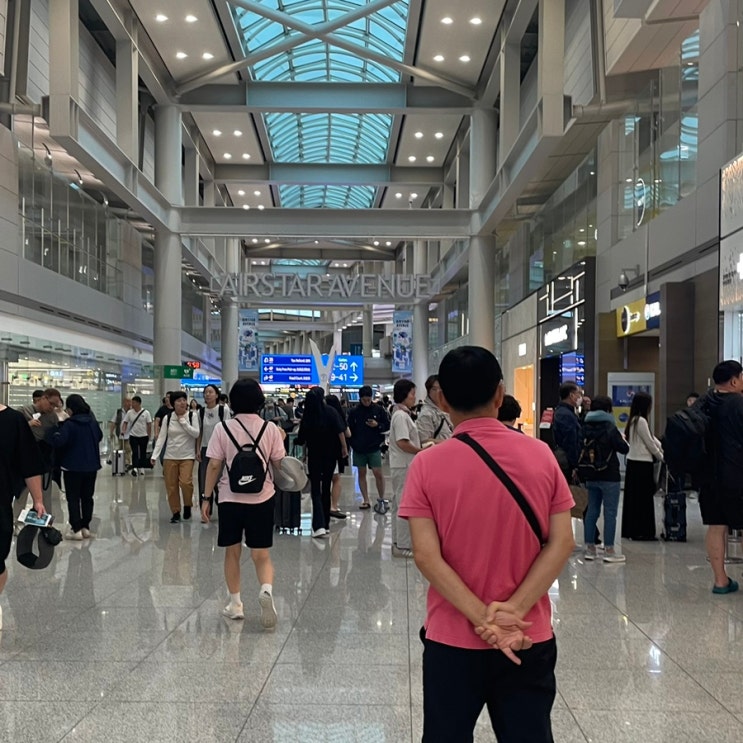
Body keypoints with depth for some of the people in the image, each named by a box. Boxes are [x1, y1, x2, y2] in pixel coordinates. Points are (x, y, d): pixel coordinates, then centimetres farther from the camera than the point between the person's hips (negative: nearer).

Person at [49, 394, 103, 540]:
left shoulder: (69, 424, -17)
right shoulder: (93, 422, 4)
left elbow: (58, 441, -28)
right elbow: (99, 436, 21)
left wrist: (51, 436, -10)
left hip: (73, 467, -6)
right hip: (91, 466, 6)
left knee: (73, 498, 2)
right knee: (87, 497, 14)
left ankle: (76, 529, -1)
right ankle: (86, 527, 16)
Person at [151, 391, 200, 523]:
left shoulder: (192, 416, -2)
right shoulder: (167, 418, 1)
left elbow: (196, 434, -11)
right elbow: (161, 437, -1)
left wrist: (183, 421, -14)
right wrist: (155, 455, -9)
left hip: (187, 456, -2)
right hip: (170, 456, 2)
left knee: (185, 482, -19)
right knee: (171, 486, 3)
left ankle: (187, 506, 8)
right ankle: (175, 512, 18)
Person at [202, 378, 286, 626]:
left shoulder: (222, 429, -4)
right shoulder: (270, 429, -3)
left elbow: (213, 466, -5)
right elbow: (279, 464, 0)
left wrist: (207, 497, 2)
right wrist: (281, 440, 18)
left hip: (230, 498, 0)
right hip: (262, 498, 0)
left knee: (232, 552, 14)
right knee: (261, 555, 5)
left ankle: (235, 604, 22)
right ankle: (266, 589, -22)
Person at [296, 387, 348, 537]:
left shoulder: (307, 416, -4)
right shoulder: (330, 412, -7)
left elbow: (301, 440, 3)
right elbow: (340, 431, -13)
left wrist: (307, 443, 25)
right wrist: (344, 447, -2)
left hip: (314, 456, -1)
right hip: (330, 455, 1)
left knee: (316, 490, -1)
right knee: (326, 488, 13)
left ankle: (319, 526, -17)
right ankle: (325, 524, 20)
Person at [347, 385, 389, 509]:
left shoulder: (378, 409, -2)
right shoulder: (354, 412, 0)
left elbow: (387, 425, 3)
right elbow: (349, 429, 3)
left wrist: (377, 425, -14)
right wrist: (352, 443, -5)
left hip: (374, 447, -2)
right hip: (358, 448, 2)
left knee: (378, 473, -6)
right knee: (361, 473, 7)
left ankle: (381, 499, 9)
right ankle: (366, 501, 15)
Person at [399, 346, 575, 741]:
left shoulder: (427, 465, -10)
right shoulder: (540, 455, -5)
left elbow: (426, 556, -15)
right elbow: (561, 543, -8)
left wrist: (482, 617, -15)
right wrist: (514, 611, -13)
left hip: (452, 639, -1)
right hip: (529, 639, 2)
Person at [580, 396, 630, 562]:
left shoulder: (586, 428, 6)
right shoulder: (610, 428, -12)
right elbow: (624, 449, -11)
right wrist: (622, 438, 7)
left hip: (590, 476, 6)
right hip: (609, 476, -6)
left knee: (592, 510, 11)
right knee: (610, 512, 0)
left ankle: (589, 548, 15)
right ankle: (609, 550, 2)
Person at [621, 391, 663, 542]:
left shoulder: (633, 420, 14)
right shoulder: (641, 421, -15)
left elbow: (652, 438, 17)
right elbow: (650, 442, -10)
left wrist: (662, 449, 11)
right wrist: (661, 456, 3)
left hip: (633, 462, 9)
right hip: (642, 463, -9)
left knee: (632, 496, 12)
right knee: (643, 498, -5)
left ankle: (629, 530, 16)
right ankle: (641, 532, -2)